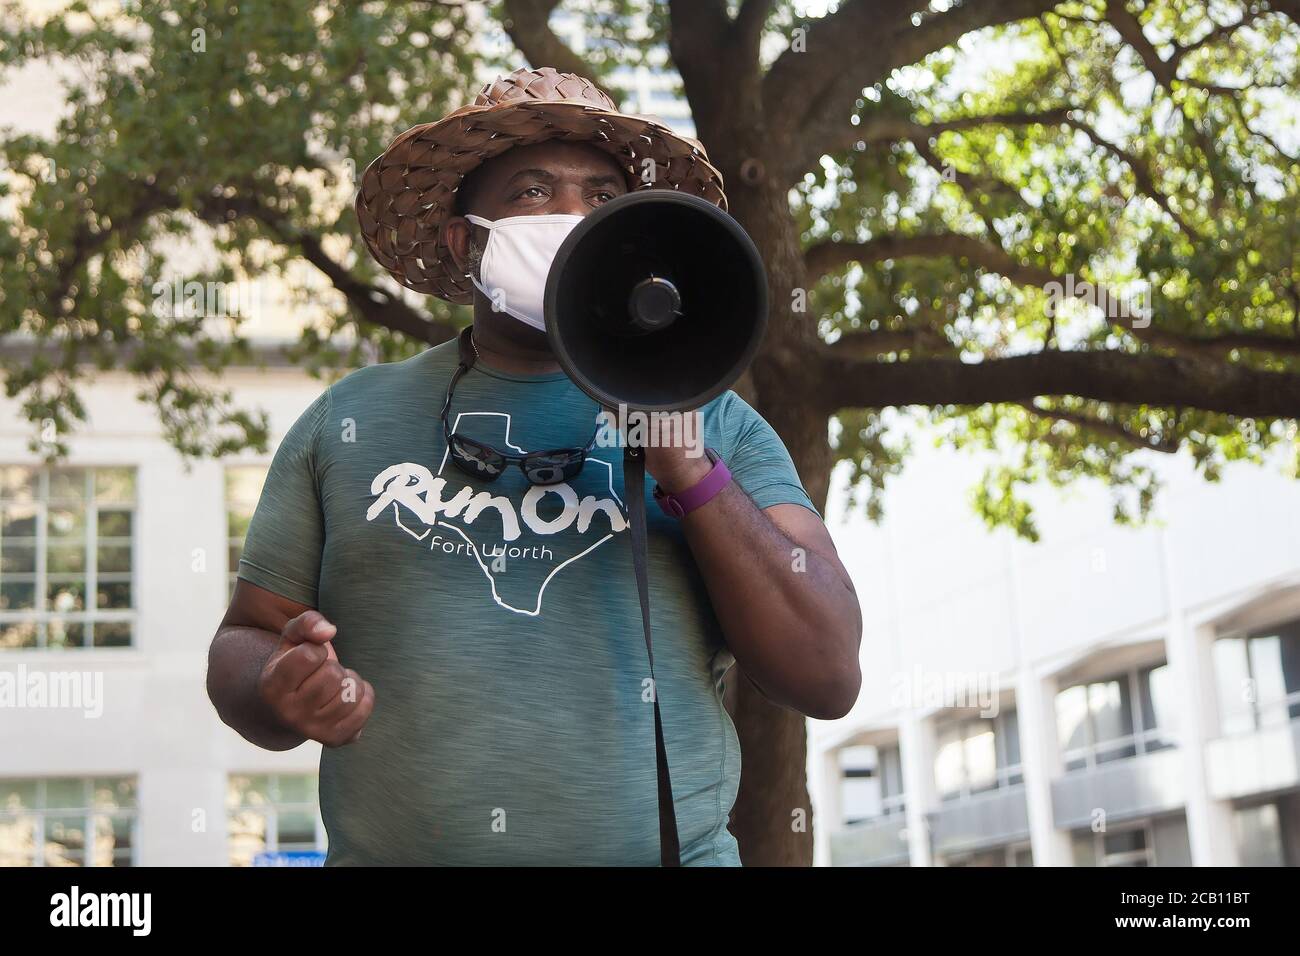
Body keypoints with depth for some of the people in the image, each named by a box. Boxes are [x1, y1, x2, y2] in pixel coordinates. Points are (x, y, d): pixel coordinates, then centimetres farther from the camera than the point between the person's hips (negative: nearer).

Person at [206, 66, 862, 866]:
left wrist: (689, 473, -15)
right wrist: (279, 694, -14)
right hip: (388, 847, 1)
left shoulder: (713, 424, 2)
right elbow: (244, 644, 8)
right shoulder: (349, 421, 5)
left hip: (667, 848, 0)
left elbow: (830, 678, -5)